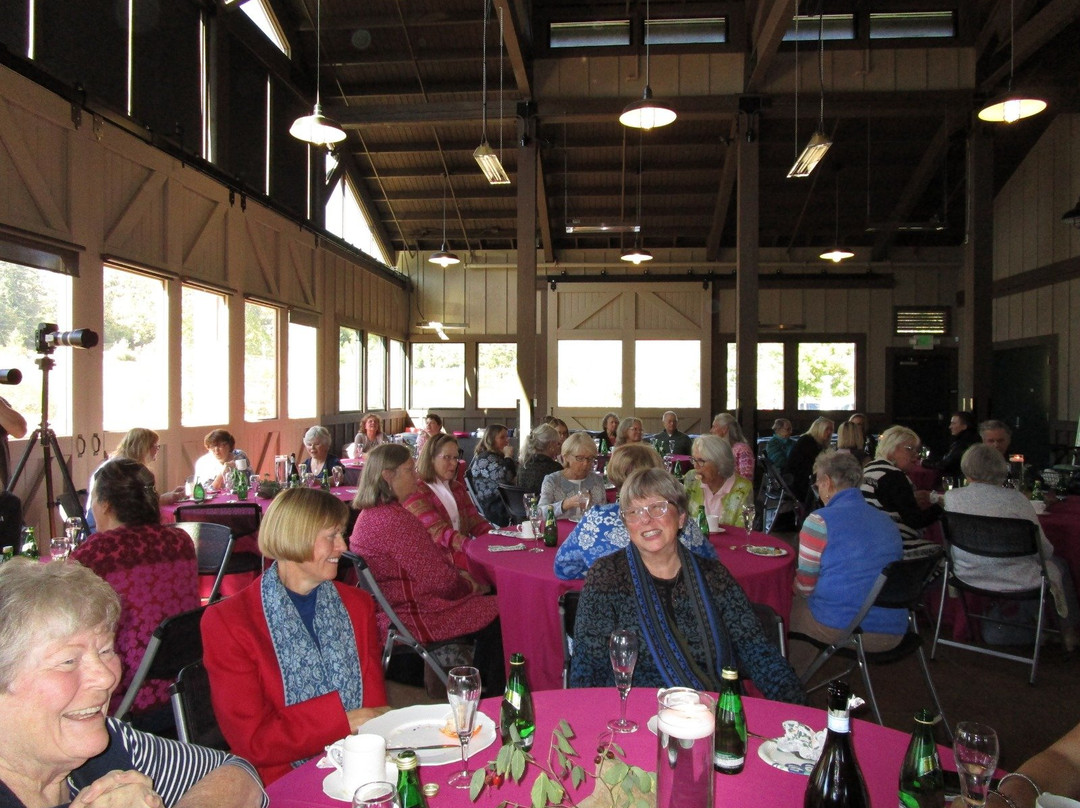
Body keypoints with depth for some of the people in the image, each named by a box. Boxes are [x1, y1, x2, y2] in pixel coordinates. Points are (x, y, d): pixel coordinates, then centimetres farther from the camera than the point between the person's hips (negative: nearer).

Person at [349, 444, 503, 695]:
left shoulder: (371, 513, 7)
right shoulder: (395, 520, -26)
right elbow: (438, 580, -22)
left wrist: (459, 575, 6)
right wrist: (468, 585, -3)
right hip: (412, 618, -11)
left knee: (487, 600, 16)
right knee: (497, 616, -2)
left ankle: (479, 686, 27)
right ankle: (495, 697, 17)